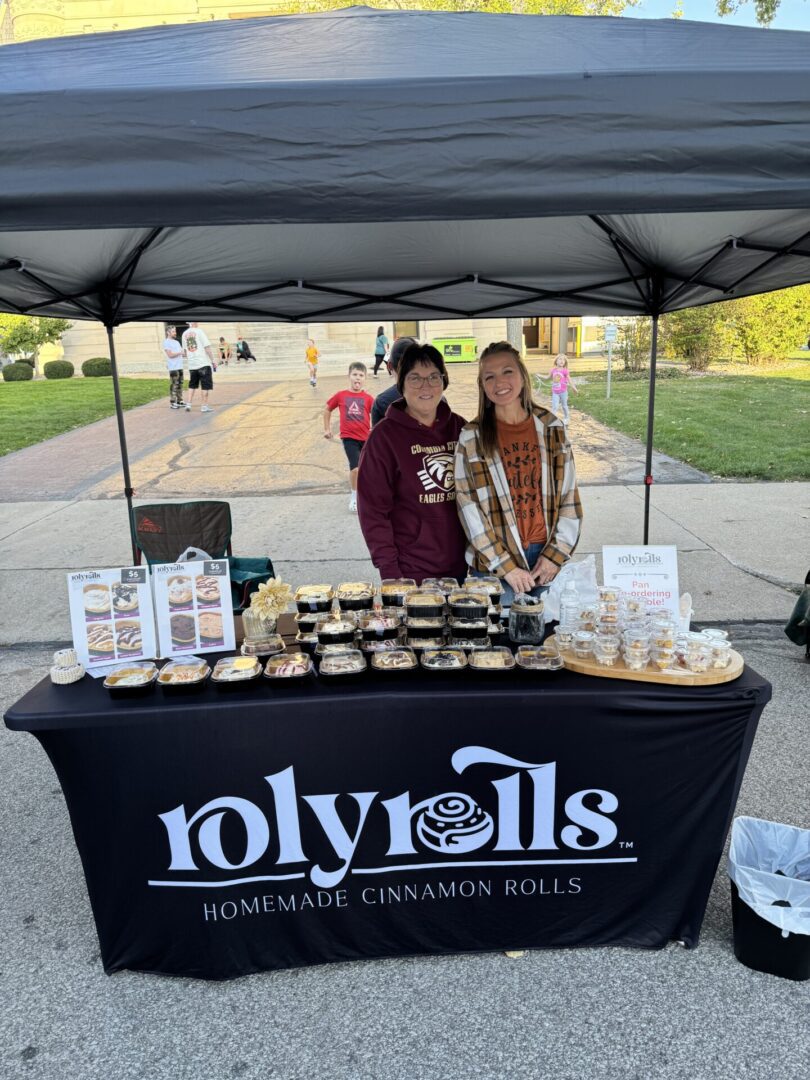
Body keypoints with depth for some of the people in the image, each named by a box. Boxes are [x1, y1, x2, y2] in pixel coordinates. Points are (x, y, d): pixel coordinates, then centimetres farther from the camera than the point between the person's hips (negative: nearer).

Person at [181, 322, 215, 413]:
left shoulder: (184, 334, 8)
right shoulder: (199, 332, -9)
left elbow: (185, 350, 17)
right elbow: (207, 348, -12)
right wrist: (213, 361, -5)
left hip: (192, 365, 5)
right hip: (204, 364, -5)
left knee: (192, 385, 18)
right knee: (205, 385, 3)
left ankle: (188, 404, 13)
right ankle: (204, 406, 3)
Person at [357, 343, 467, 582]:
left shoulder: (459, 428, 5)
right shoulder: (385, 435, -8)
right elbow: (373, 509, -9)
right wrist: (388, 569, -14)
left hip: (460, 567, 4)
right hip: (410, 572, -4)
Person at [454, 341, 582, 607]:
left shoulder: (552, 429, 4)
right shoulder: (472, 438, -3)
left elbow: (569, 497, 5)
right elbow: (469, 507, -7)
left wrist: (555, 555, -4)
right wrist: (506, 566, -12)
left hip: (548, 562, 2)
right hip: (493, 564, -2)